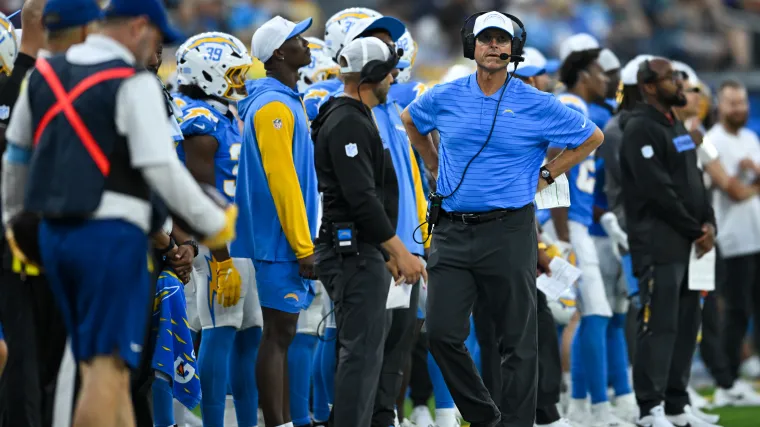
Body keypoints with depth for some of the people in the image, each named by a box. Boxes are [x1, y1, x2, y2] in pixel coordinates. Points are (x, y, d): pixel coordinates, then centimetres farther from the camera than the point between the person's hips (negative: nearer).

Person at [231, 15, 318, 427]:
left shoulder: (286, 103, 17)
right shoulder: (274, 107, -15)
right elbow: (281, 181, -19)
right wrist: (303, 247, -19)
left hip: (286, 243, 10)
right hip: (282, 241, -10)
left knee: (282, 332, 10)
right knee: (278, 333, -8)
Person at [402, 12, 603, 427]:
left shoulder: (536, 105, -3)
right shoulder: (444, 98, 5)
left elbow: (592, 138, 8)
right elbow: (410, 122, 26)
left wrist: (545, 175, 4)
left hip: (508, 233, -3)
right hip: (453, 232, 3)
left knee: (517, 341, 1)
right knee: (442, 331, -2)